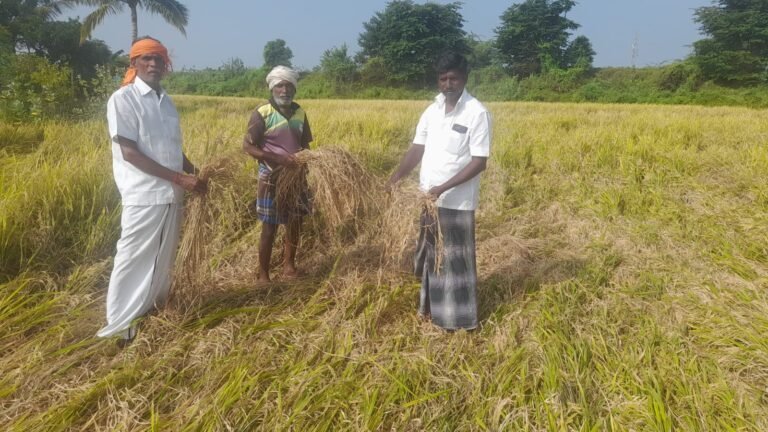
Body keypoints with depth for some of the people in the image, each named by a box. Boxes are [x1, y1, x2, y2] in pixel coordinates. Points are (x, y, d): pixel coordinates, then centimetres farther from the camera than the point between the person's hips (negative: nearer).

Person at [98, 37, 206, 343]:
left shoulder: (166, 101, 11)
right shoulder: (123, 99, -10)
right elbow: (130, 153, -17)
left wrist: (195, 173, 2)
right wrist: (180, 178, -21)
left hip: (172, 194, 7)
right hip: (144, 194, -7)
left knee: (164, 255, 16)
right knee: (135, 257, 0)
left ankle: (156, 305, 33)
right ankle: (119, 321, 12)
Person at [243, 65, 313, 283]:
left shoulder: (300, 113, 6)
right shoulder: (262, 113, -9)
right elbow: (247, 146, -12)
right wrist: (279, 159, -23)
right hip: (272, 177, -5)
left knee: (295, 223, 12)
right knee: (269, 228, 0)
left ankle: (289, 266, 29)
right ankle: (263, 275, 12)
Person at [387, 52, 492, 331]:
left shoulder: (477, 113, -12)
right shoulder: (432, 110, 7)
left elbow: (480, 162, -16)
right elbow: (417, 148, 6)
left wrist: (444, 187, -23)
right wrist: (396, 177, -9)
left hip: (457, 202, -6)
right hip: (427, 198, 6)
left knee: (456, 258, 4)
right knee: (430, 254, 17)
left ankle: (460, 317, 20)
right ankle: (431, 307, 35)